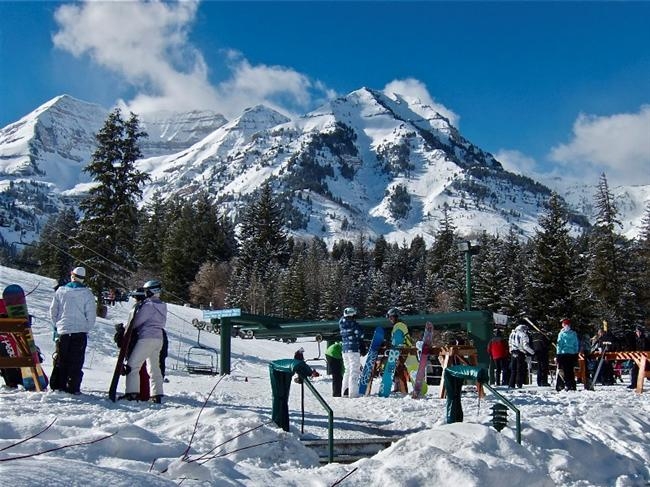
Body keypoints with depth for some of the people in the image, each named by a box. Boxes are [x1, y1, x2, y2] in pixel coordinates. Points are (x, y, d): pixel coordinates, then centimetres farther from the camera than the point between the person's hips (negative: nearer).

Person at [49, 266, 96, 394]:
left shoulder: (60, 291, 2)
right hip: (80, 331, -2)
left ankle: (57, 385, 11)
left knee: (60, 360, 12)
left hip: (62, 331, 2)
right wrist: (87, 328, 12)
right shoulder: (87, 293, -5)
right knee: (76, 361, 2)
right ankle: (72, 388, -1)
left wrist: (55, 326, 21)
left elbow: (53, 310, 8)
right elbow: (91, 315, -3)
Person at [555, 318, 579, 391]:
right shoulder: (574, 334, 6)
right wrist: (576, 355, 15)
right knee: (571, 371, 11)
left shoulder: (561, 334, -5)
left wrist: (557, 355, -4)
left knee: (565, 371, -3)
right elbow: (576, 345, 9)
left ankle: (568, 385, -10)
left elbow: (559, 345, -7)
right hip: (572, 354, 4)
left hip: (563, 353, -4)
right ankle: (573, 386, 11)